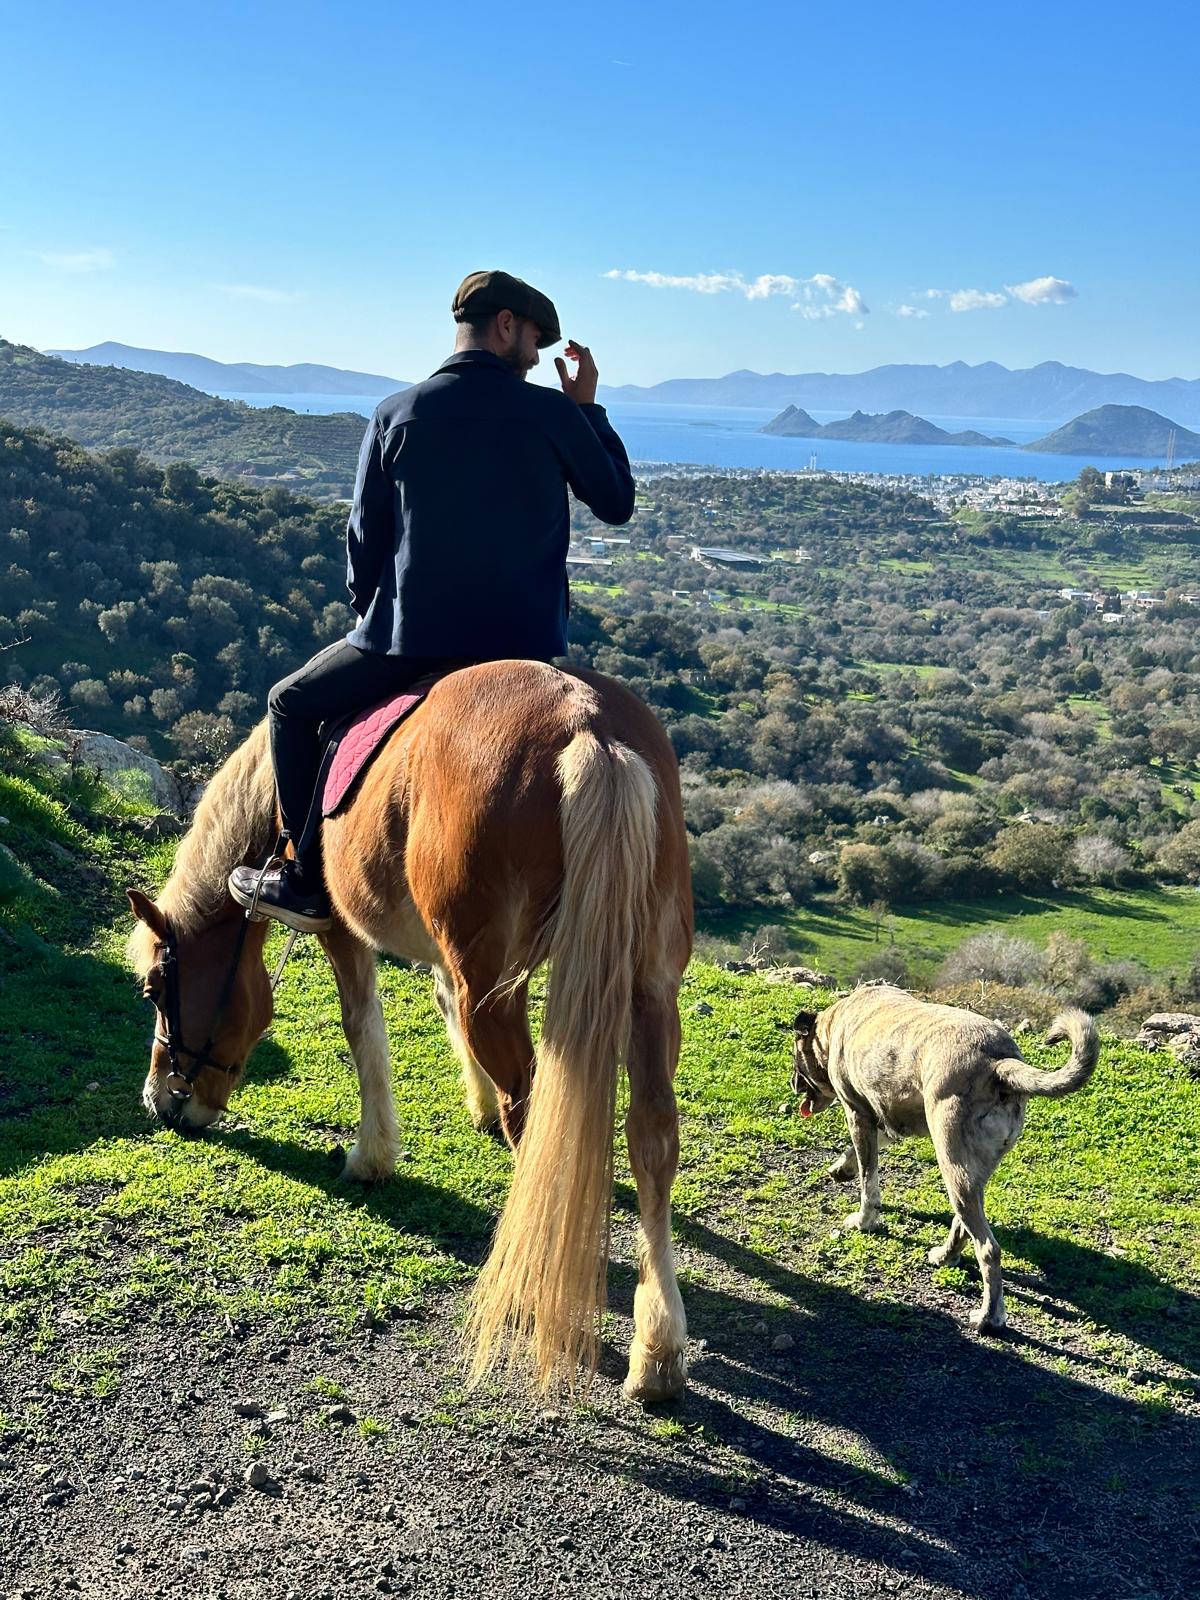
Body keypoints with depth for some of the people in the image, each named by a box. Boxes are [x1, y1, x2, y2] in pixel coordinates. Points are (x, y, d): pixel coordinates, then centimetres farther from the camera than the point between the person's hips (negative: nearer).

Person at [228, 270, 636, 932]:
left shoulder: (396, 414, 0)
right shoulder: (553, 413, -1)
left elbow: (364, 537, 4)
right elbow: (617, 503, 10)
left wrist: (368, 615, 21)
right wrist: (589, 409, 19)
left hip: (410, 636, -1)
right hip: (528, 645, 1)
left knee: (292, 706, 20)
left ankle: (309, 879, 18)